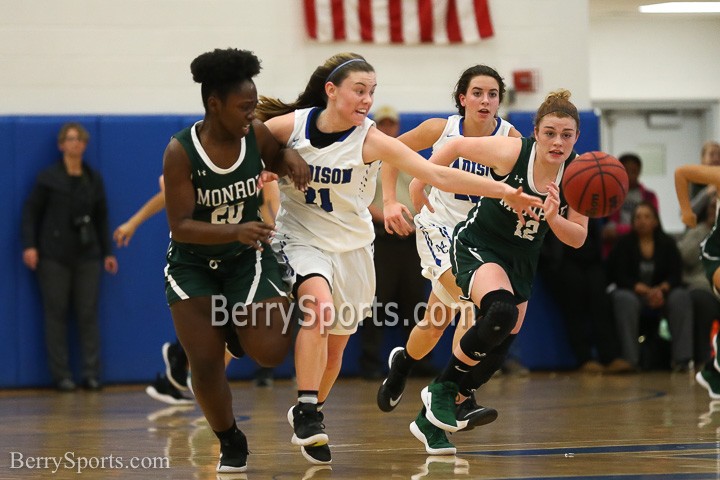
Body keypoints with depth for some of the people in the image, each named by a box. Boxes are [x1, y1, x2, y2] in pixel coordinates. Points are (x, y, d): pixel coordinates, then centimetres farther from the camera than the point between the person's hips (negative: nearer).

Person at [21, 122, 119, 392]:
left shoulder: (94, 179, 10)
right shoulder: (49, 177, -2)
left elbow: (102, 217, 14)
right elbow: (31, 211, -2)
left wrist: (107, 252, 10)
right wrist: (29, 246, -13)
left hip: (87, 255, 3)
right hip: (54, 256, -3)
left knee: (88, 314, 1)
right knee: (56, 314, 0)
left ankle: (92, 373, 5)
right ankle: (61, 375, 4)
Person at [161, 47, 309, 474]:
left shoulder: (257, 134, -12)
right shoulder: (181, 151, -21)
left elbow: (278, 159, 13)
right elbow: (180, 227, -24)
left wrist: (291, 158, -12)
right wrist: (234, 231, -39)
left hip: (248, 260, 2)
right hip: (193, 264, -2)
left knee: (271, 351, -14)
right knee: (206, 365, -9)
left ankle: (236, 324, 22)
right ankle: (231, 443, 17)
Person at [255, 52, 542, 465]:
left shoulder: (371, 140, -17)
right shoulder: (289, 126, -14)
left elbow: (438, 175, -22)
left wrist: (505, 191, -29)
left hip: (351, 246, 2)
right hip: (301, 238, -2)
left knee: (335, 346, 9)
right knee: (321, 305, -30)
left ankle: (312, 413, 36)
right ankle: (306, 410, -22)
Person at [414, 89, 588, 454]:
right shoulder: (511, 152, -22)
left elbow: (577, 239, -9)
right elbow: (457, 147, -7)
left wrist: (553, 218, -28)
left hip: (521, 261, 6)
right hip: (477, 245, -6)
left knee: (496, 350, 6)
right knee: (501, 309, -34)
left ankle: (431, 418, 26)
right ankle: (443, 388, -14)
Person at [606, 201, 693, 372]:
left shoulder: (667, 243, 7)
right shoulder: (624, 244, 0)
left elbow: (676, 275, -2)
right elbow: (619, 276, -11)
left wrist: (661, 289, -24)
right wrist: (646, 290, -24)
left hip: (661, 295, 2)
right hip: (632, 292, -2)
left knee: (681, 296, -28)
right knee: (625, 299, -37)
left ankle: (681, 358, -31)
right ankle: (630, 359, -38)